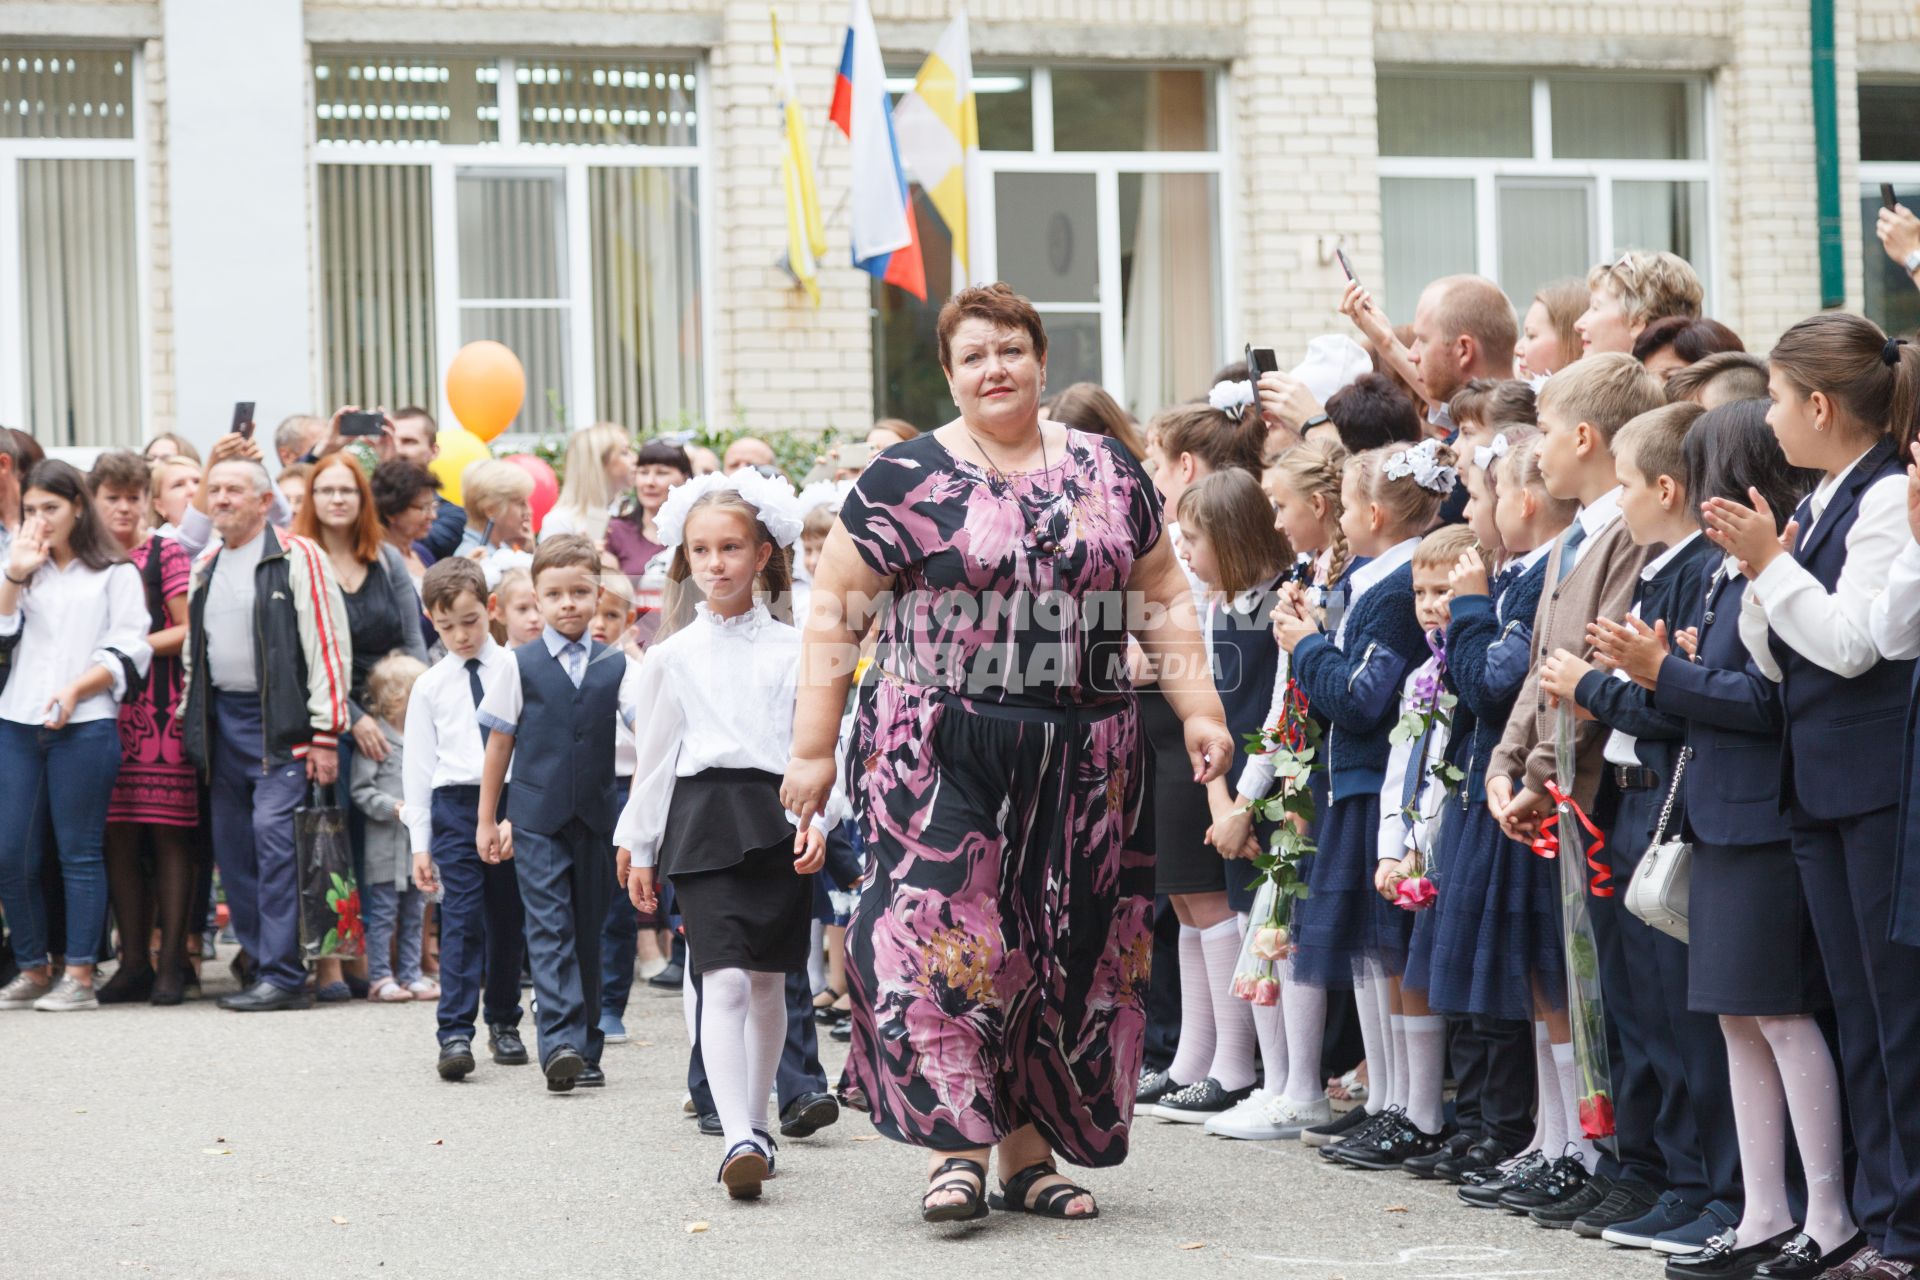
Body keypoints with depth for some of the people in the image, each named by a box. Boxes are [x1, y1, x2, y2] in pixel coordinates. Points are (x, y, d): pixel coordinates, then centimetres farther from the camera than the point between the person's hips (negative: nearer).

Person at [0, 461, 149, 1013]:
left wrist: (75, 689, -14)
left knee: (79, 852, -3)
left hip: (85, 725, -4)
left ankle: (79, 976, -1)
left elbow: (127, 654, -1)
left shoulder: (115, 573, 6)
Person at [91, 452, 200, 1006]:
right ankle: (133, 962, 8)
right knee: (118, 836, 2)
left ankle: (171, 962, -3)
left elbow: (188, 630, -3)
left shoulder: (167, 554, 2)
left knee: (169, 832, -6)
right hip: (105, 707, 4)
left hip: (162, 706, -4)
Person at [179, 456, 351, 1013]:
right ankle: (259, 957, 16)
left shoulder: (298, 558, -5)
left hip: (281, 719, -7)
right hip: (223, 720, 7)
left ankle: (283, 975, -13)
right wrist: (190, 718, 16)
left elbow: (327, 644, -9)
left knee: (274, 834, -14)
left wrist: (324, 732, -14)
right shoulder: (205, 568, 16)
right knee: (232, 843, 7)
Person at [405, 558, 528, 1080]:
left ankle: (503, 1023, 24)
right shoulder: (430, 686, 7)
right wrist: (420, 842, 6)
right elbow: (418, 765, 9)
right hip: (455, 804, 0)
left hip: (514, 801, 1)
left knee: (508, 919, 8)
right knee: (461, 919, -10)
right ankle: (455, 1033, -12)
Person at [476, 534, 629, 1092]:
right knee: (549, 927, -11)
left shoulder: (616, 666, 6)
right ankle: (560, 1043, -19)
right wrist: (487, 820, 9)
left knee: (589, 931, 7)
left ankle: (586, 1049, 15)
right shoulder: (520, 666, 3)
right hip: (537, 817, -2)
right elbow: (499, 743, 7)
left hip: (596, 816, 2)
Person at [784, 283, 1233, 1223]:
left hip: (1083, 756, 3)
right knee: (945, 934, -11)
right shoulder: (907, 478, -1)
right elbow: (832, 613, -1)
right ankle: (955, 1146, -6)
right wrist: (813, 748, -6)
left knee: (1067, 946, 5)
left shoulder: (1107, 472, 10)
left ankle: (1031, 1150, 14)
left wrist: (1199, 711, 3)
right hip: (942, 750, -3)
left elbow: (1163, 598, 14)